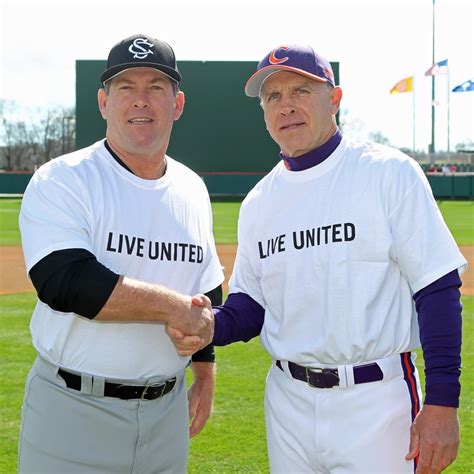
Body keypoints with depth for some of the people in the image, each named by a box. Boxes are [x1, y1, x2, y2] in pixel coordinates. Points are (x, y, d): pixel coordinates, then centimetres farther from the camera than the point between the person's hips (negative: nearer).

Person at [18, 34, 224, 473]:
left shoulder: (192, 189, 9)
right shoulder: (61, 181, -10)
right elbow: (64, 281, -25)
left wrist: (204, 375, 17)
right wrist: (174, 306, -21)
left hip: (167, 411, 5)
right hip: (74, 411, -5)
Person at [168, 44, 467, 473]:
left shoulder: (389, 173, -8)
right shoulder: (258, 202, 9)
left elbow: (437, 288, -10)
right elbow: (251, 305, 13)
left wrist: (442, 403, -16)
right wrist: (210, 326, -10)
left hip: (376, 402, -5)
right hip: (288, 401, 5)